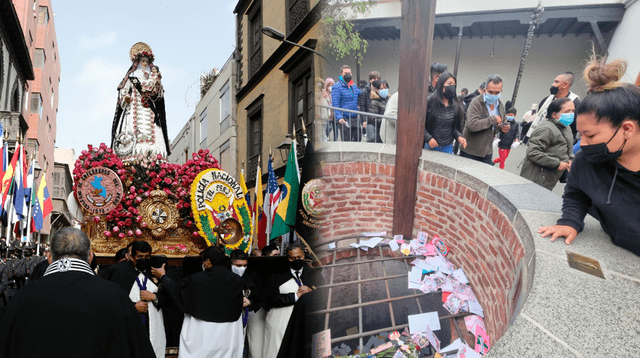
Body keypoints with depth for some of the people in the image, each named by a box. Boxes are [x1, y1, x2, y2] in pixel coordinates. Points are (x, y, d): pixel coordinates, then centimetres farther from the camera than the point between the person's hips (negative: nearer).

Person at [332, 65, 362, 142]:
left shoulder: (354, 86, 15)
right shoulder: (337, 87, -6)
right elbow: (335, 104, -13)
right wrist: (339, 117, -23)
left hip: (355, 118, 7)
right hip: (344, 119, -7)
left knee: (357, 139, 9)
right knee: (346, 141, -3)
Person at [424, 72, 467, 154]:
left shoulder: (455, 106, 3)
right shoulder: (429, 101, -8)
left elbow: (455, 126, 10)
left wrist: (459, 136, -10)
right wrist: (428, 138, -19)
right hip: (430, 146, -3)